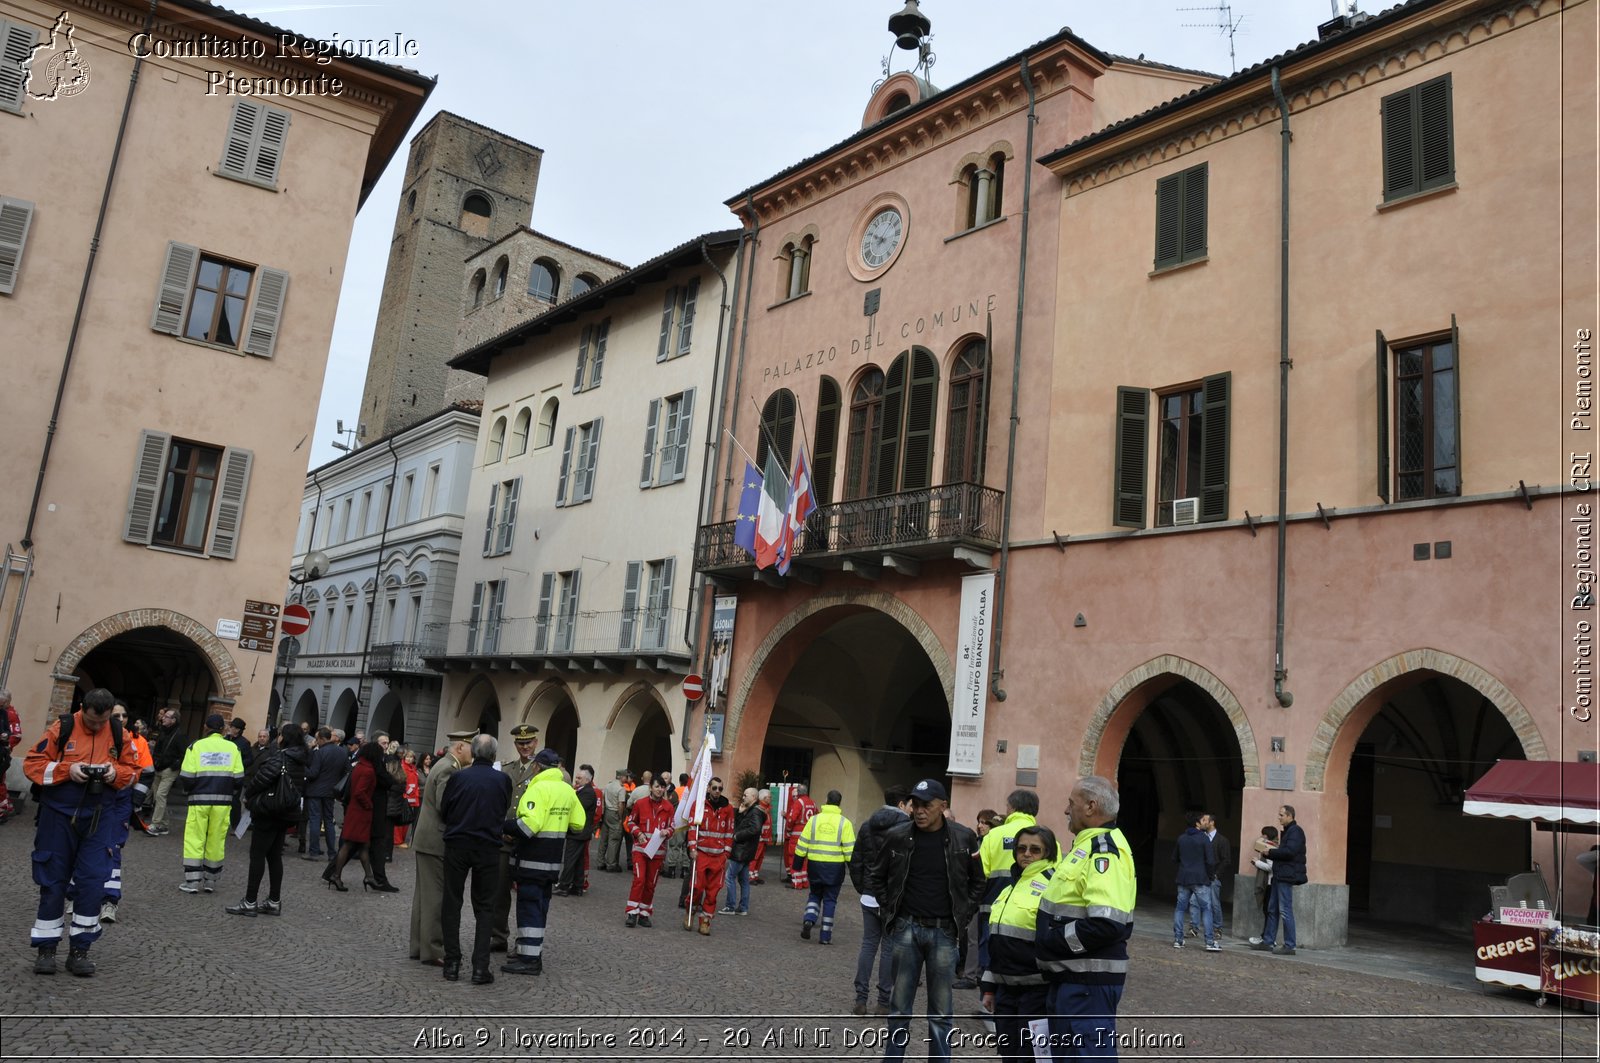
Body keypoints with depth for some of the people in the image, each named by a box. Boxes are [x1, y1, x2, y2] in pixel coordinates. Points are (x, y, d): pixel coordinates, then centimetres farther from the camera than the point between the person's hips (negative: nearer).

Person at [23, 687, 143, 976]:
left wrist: (116, 773, -12)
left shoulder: (119, 734, 1)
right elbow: (32, 764, -5)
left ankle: (79, 949, 10)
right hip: (59, 815, -1)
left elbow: (132, 770, 10)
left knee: (92, 882, -2)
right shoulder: (62, 728, -7)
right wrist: (66, 770, -19)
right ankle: (46, 947, 20)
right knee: (53, 881, 7)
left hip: (99, 818, 2)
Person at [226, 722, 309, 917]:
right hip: (285, 813, 9)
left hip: (268, 811, -9)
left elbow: (264, 777, -26)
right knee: (274, 856, 13)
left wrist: (248, 794, -7)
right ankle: (274, 902, 16)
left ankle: (250, 902, 0)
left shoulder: (280, 756, -15)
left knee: (257, 855, -2)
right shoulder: (299, 761, 11)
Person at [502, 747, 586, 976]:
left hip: (532, 859, -8)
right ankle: (533, 947, 29)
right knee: (541, 903, 18)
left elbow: (530, 823, -27)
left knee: (528, 904, -4)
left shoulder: (538, 788, -17)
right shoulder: (568, 790, 8)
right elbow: (578, 825, 11)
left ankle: (529, 958, -5)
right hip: (553, 859, 8)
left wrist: (504, 826, -15)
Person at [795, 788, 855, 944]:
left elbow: (802, 844, 3)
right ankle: (825, 936, 10)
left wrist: (796, 866, 10)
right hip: (835, 867, -1)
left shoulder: (814, 819, 1)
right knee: (829, 900, 9)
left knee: (815, 895, 20)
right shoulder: (844, 823, -4)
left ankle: (808, 920, -4)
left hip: (815, 865, 1)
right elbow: (849, 849, -6)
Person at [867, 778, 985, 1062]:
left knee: (940, 1012, 6)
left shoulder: (963, 837, -4)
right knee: (899, 1007, 8)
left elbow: (977, 881, 9)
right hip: (906, 929, 1)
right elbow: (875, 876, 11)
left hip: (944, 932, -1)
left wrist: (962, 916, 3)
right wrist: (889, 911, 4)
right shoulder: (897, 836, -4)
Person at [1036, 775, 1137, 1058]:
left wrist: (1053, 940, -18)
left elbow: (1107, 925, -28)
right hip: (1069, 976, 11)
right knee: (1065, 1053, 20)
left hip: (1088, 981, -11)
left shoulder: (1105, 850, -18)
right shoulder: (1088, 845, 15)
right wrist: (1048, 937, 11)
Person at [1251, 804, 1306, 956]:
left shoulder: (1295, 831, -11)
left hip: (1287, 877, -10)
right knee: (1272, 910, 12)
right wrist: (1269, 852, 7)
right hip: (1279, 876, 10)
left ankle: (1289, 946, -1)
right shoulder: (1286, 831, 20)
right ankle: (1266, 942, 17)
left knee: (1285, 911, -6)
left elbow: (1289, 851, -23)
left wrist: (1270, 852, -13)